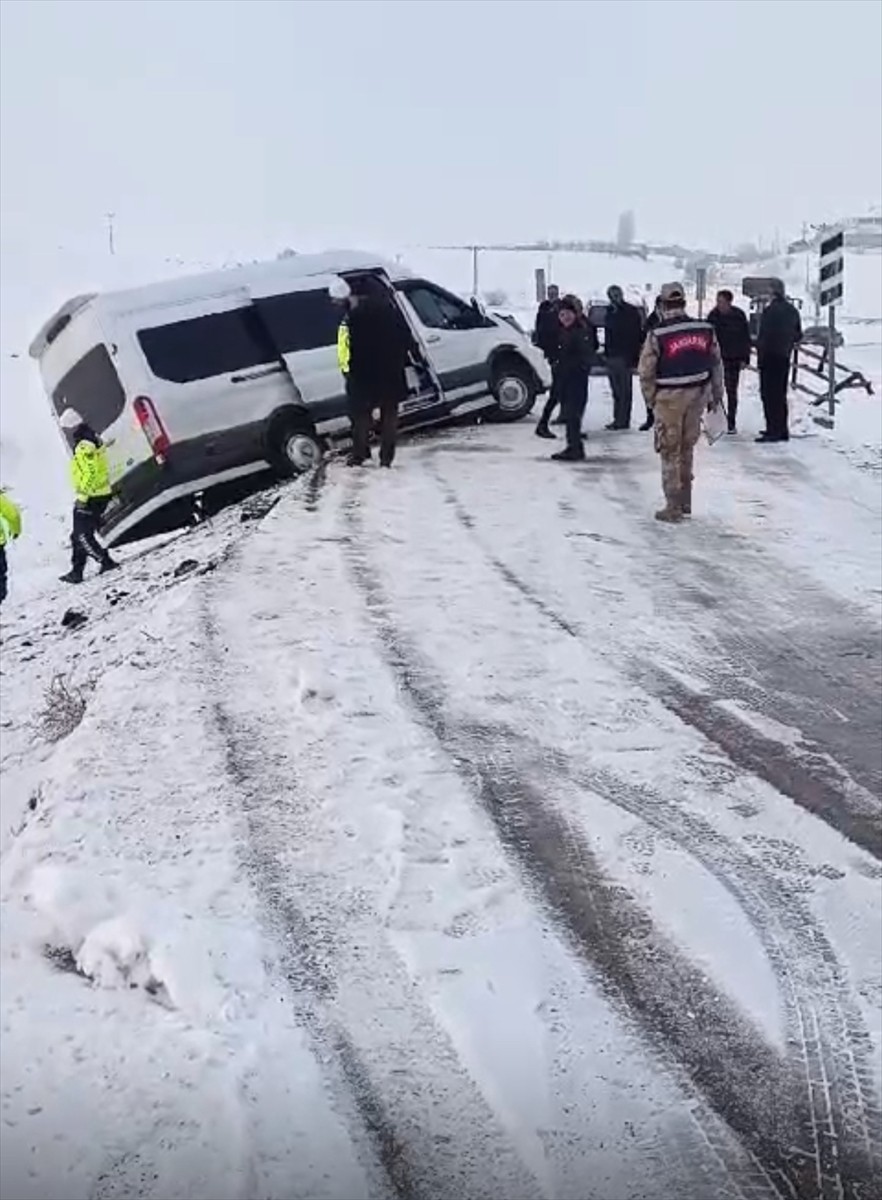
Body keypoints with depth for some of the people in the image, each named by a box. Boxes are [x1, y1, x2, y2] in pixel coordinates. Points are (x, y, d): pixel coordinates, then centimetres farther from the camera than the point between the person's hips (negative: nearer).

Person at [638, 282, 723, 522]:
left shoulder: (657, 335, -14)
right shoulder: (706, 329, -1)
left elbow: (646, 372, -9)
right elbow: (716, 364, 7)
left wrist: (651, 399, 7)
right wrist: (716, 395, 18)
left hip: (669, 398, -4)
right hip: (697, 395, 4)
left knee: (670, 452, 8)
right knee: (687, 448, 19)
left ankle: (673, 507, 11)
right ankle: (685, 502, 29)